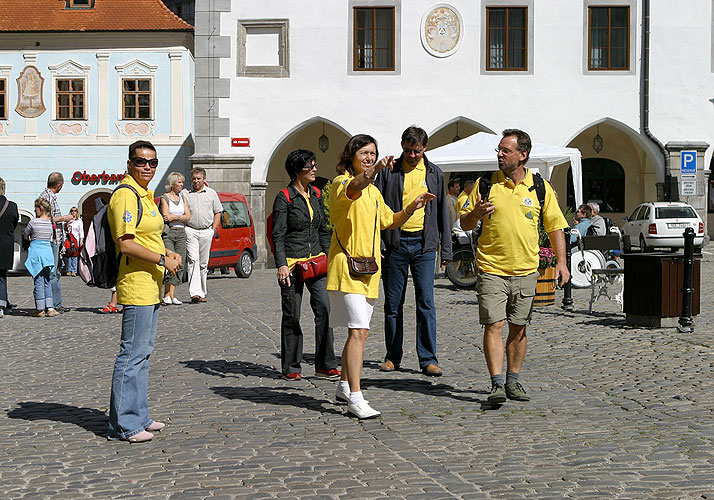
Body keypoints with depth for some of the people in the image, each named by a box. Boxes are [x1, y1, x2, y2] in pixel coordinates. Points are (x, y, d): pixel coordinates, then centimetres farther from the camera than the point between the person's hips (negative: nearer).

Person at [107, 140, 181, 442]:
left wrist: (165, 253, 12)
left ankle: (138, 416, 23)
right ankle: (123, 424, -1)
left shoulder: (145, 195, 18)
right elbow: (126, 245, -20)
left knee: (143, 353, 14)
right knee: (132, 354, -7)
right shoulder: (126, 196, -13)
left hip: (151, 286, 10)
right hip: (136, 286, -10)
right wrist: (162, 259, -15)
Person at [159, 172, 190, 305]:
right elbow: (166, 216, -10)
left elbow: (188, 216, 5)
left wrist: (174, 217, -8)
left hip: (181, 233, 5)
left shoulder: (183, 198, 16)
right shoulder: (164, 198, 1)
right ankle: (168, 294, -9)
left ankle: (171, 295, 3)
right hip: (168, 233, -5)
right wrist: (180, 217, -6)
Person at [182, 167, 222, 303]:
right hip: (190, 230, -2)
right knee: (193, 260, -15)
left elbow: (218, 212, 14)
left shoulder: (211, 193, 11)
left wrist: (213, 229, 4)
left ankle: (202, 293, 13)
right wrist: (185, 228, -3)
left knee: (203, 263, 5)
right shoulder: (185, 194, 7)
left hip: (206, 232, 2)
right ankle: (195, 292, -24)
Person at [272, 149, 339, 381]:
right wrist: (281, 265, -18)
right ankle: (291, 367, 12)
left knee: (325, 309, -6)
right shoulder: (284, 198, -7)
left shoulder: (316, 194, 11)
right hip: (292, 263, -5)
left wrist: (328, 257, 14)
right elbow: (278, 235, -10)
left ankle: (325, 365, 0)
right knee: (292, 316, 1)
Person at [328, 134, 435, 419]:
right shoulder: (341, 182, -8)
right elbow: (353, 189, -33)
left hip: (369, 270, 8)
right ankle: (355, 399, -18)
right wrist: (374, 172, -53)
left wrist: (412, 207, 11)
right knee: (358, 331, -17)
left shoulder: (373, 191, 18)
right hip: (347, 268, -8)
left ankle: (345, 386, 30)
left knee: (359, 331, 15)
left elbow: (390, 221, 29)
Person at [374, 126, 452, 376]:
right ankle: (393, 356, 16)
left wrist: (446, 249, 9)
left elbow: (442, 212, 13)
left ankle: (428, 359, -2)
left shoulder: (434, 173, 10)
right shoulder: (389, 171, 4)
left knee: (426, 302, -5)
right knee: (393, 303, 5)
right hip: (395, 243, 0)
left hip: (424, 244, 0)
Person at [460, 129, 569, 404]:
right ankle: (497, 383, -9)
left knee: (518, 328, 8)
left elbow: (555, 226, 9)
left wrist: (561, 262, 0)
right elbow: (464, 223, 8)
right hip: (491, 269, -1)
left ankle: (513, 381, 20)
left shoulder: (541, 187, 4)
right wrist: (475, 213, -15)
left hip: (526, 270, 1)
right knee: (493, 325, -10)